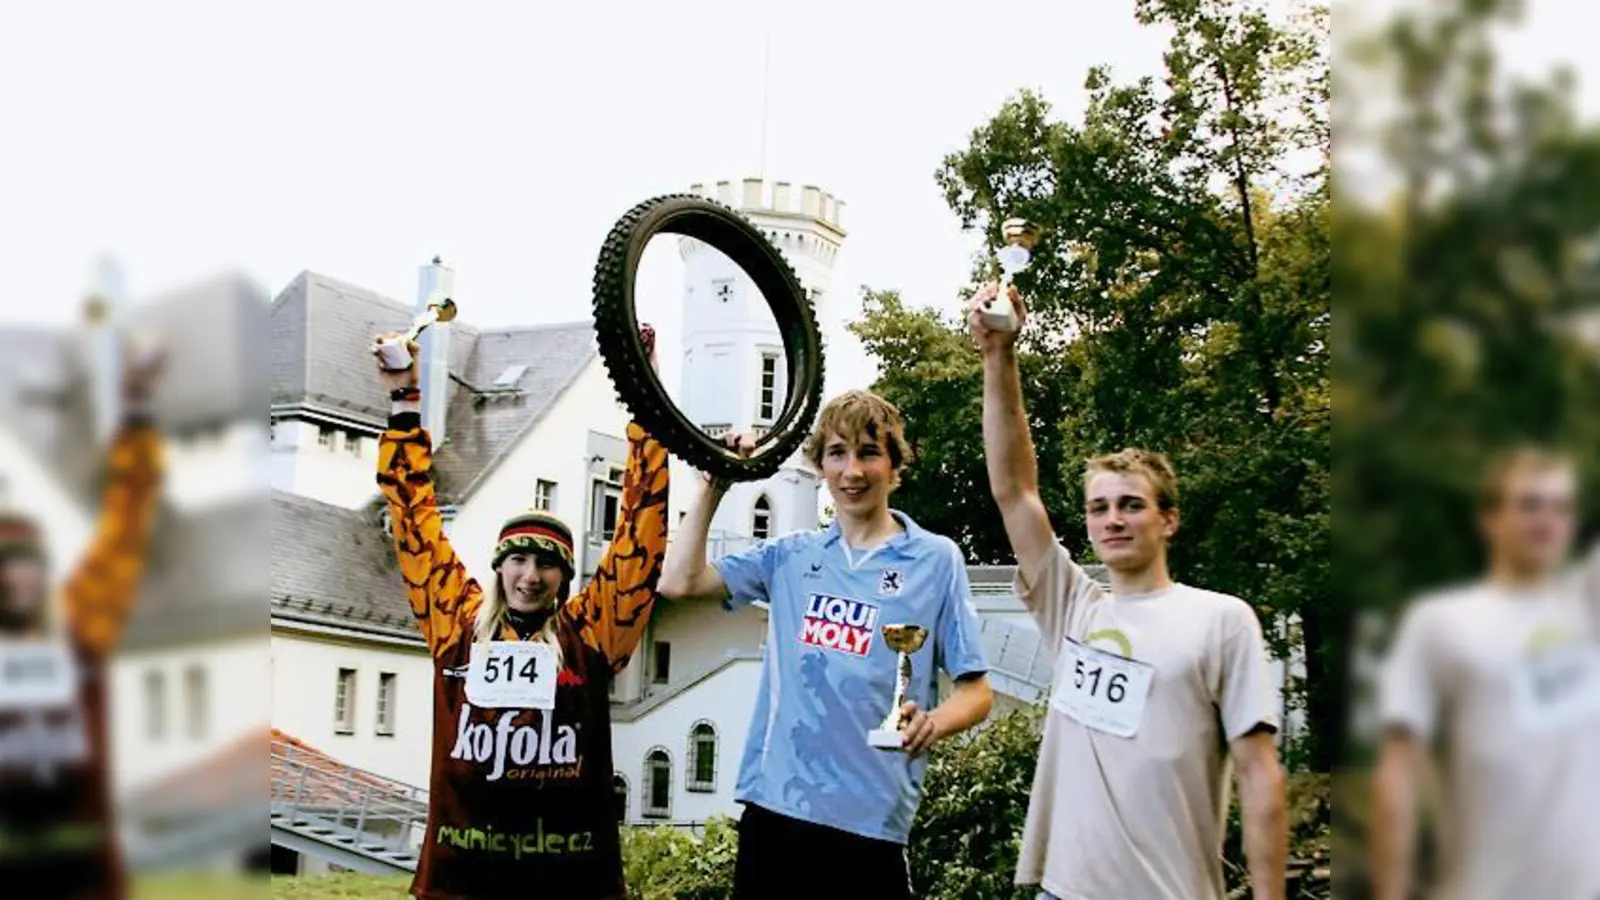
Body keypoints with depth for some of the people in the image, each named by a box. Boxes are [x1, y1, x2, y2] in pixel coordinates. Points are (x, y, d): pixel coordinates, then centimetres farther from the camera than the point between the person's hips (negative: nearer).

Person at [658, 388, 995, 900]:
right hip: (770, 806, 4)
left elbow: (976, 691, 0)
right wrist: (715, 486, 6)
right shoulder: (791, 555, 13)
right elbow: (680, 583, 6)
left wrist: (932, 724, -21)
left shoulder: (936, 560, 1)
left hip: (868, 820, -4)